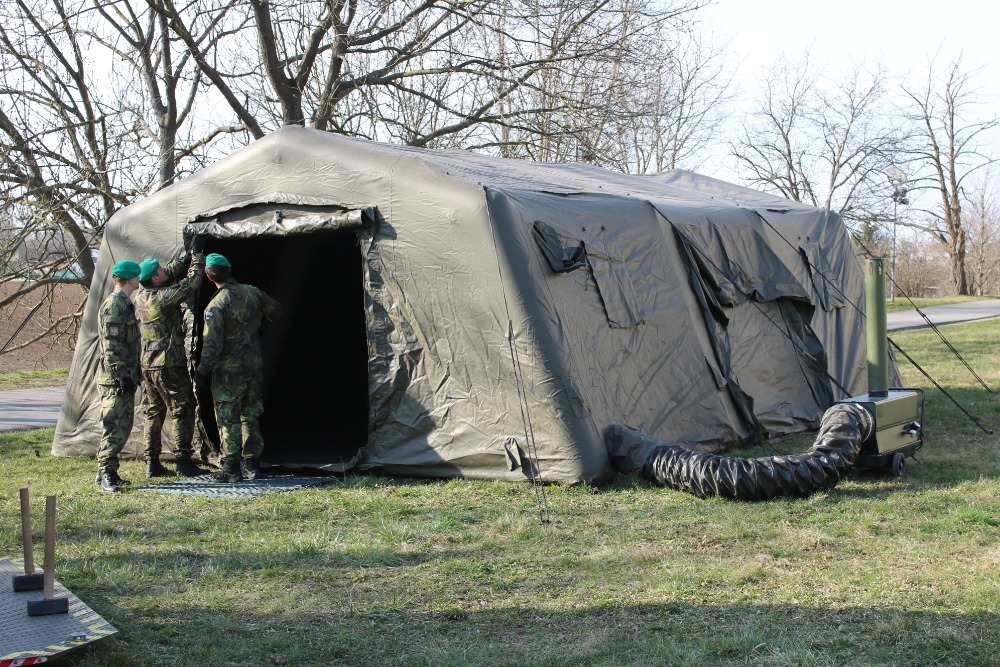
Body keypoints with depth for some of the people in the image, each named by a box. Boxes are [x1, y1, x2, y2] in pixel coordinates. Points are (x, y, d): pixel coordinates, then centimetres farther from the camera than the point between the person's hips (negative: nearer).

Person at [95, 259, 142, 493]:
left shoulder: (124, 304, 18)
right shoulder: (114, 305, -14)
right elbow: (112, 346, -20)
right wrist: (123, 375, -23)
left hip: (125, 378, 10)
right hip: (115, 379, -10)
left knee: (122, 428, 12)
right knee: (115, 428, -9)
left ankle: (110, 473, 17)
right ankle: (105, 474, -6)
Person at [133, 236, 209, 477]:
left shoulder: (140, 296, 6)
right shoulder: (164, 297, -18)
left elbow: (172, 272, 16)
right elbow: (191, 282, -10)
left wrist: (188, 255, 14)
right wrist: (197, 254, 1)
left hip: (147, 364, 8)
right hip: (169, 364, -8)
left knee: (153, 412, 12)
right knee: (182, 410, 0)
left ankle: (152, 463, 13)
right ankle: (184, 462, 0)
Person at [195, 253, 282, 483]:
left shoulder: (216, 306, -18)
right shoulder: (252, 293, -1)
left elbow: (212, 345, -18)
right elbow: (276, 311, 15)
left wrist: (201, 372, -9)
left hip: (229, 371, -6)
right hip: (254, 366, 6)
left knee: (228, 420, 1)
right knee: (251, 416, 15)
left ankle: (231, 468, 3)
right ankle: (252, 464, 20)